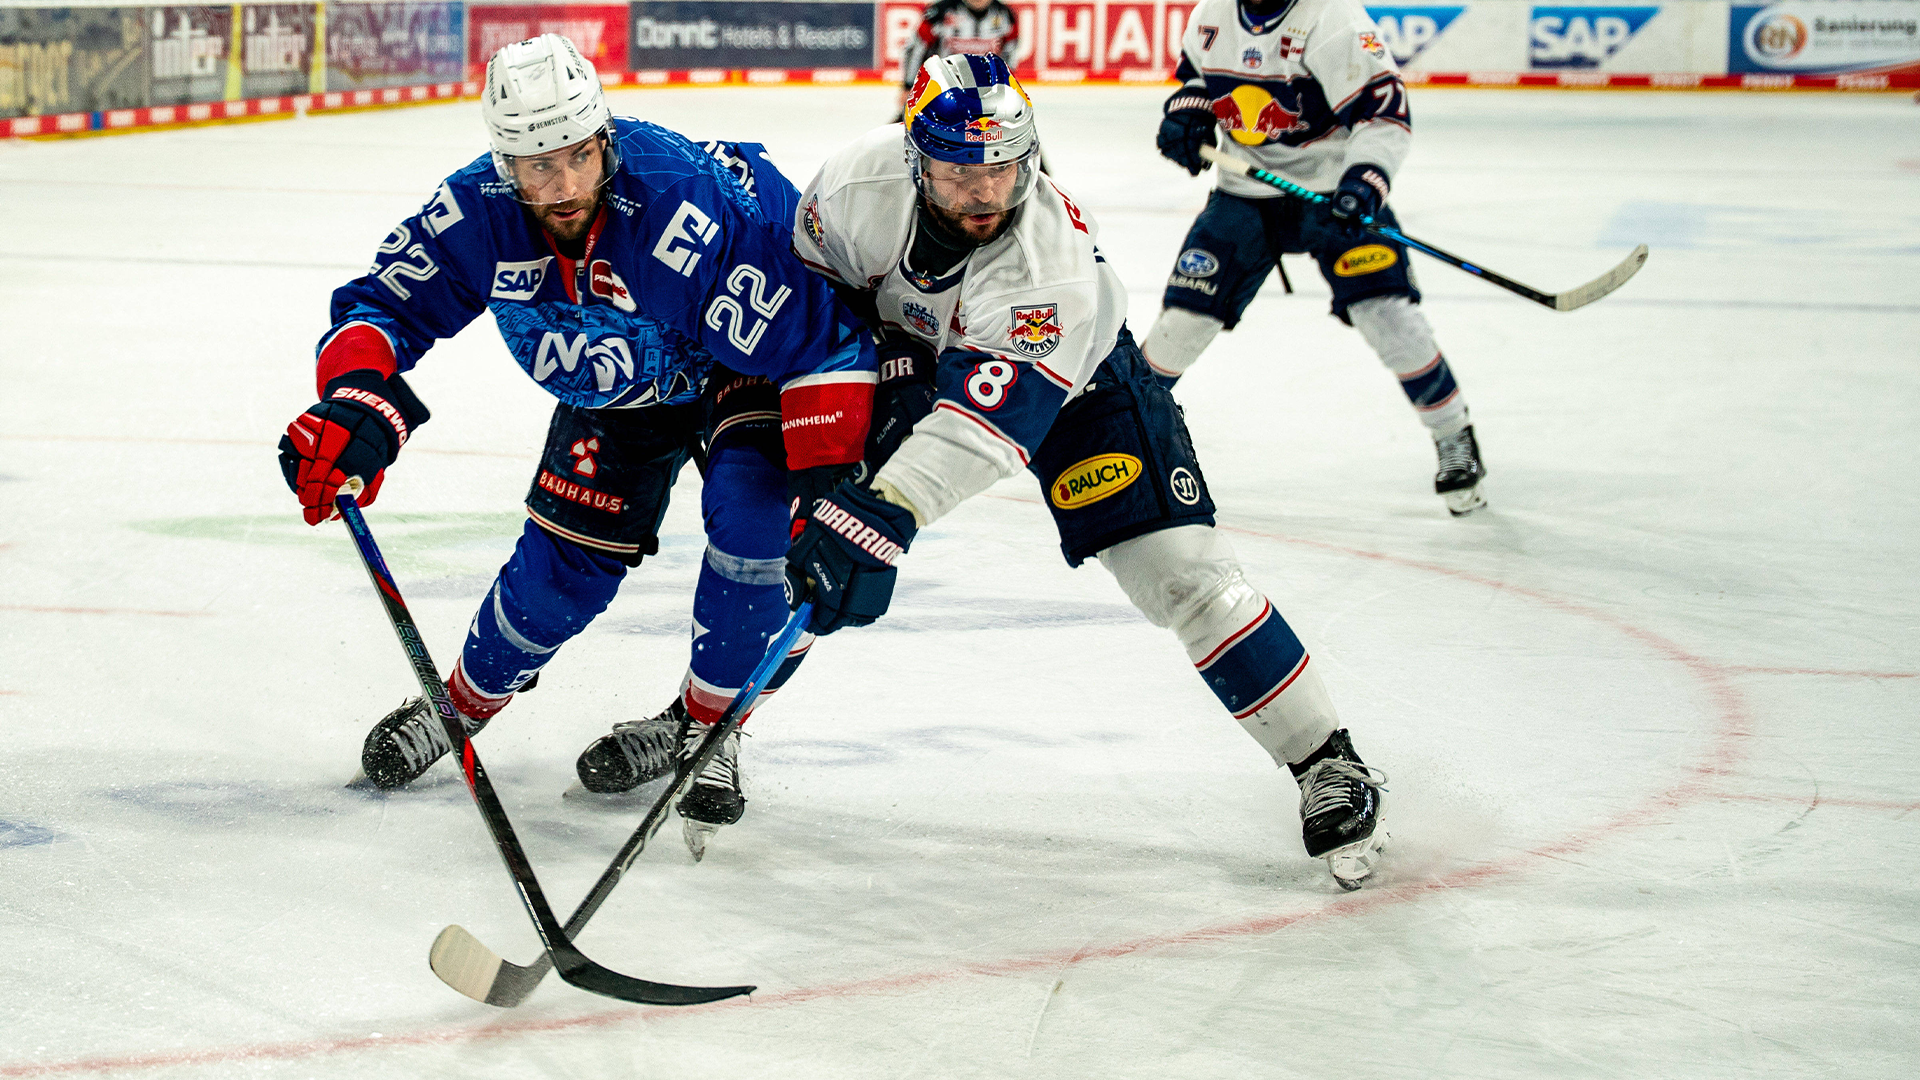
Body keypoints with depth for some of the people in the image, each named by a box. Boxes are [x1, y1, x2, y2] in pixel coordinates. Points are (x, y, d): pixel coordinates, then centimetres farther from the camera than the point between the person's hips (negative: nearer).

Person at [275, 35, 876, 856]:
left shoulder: (693, 213, -42)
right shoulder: (479, 212, -26)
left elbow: (823, 340, -38)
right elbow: (384, 303, -15)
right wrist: (356, 400, -37)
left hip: (750, 369, -4)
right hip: (615, 384, 4)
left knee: (753, 514, -27)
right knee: (564, 561, 1)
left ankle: (705, 728, -5)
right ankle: (463, 702, 31)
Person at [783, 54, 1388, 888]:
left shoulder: (1053, 261, -41)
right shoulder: (862, 184, -29)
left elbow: (987, 419, -54)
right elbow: (816, 287, -6)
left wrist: (882, 513, -65)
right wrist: (879, 365, -18)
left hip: (1072, 377, -4)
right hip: (914, 356, 4)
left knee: (1175, 565, -16)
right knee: (797, 521, -4)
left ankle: (1327, 766, -8)